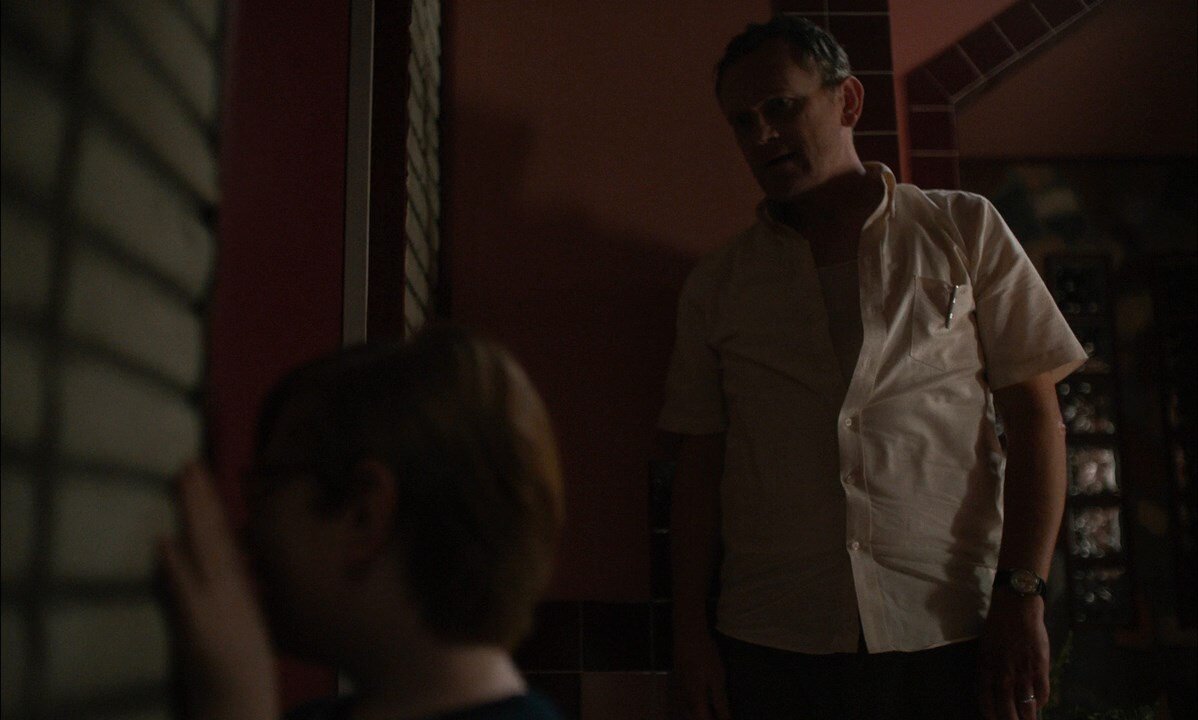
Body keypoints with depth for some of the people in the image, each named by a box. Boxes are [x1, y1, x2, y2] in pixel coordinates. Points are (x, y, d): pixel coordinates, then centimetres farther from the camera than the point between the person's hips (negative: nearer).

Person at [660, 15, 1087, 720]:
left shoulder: (966, 230, 5)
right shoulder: (716, 285, 9)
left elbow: (1035, 417, 2)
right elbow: (700, 463, 8)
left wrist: (1022, 596, -7)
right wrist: (691, 632, 1)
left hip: (951, 636, -1)